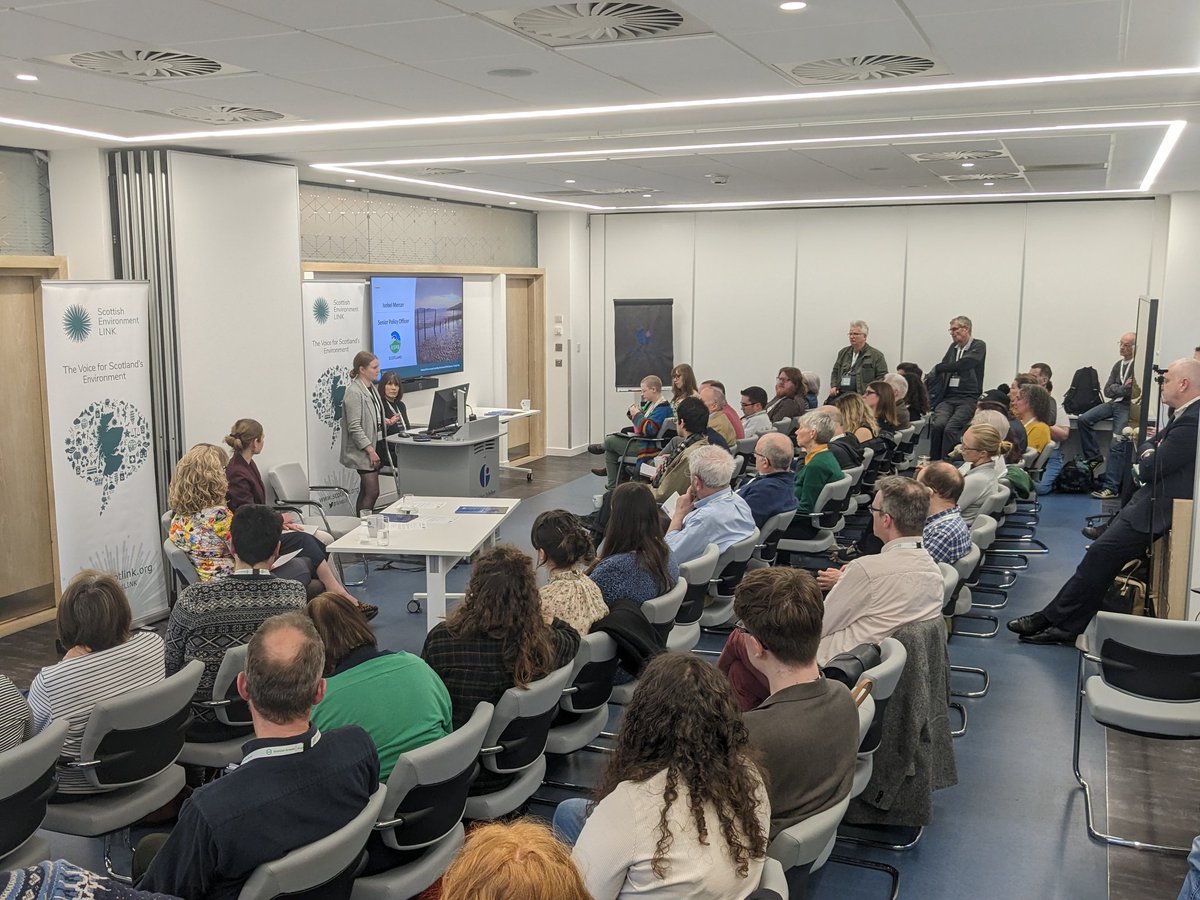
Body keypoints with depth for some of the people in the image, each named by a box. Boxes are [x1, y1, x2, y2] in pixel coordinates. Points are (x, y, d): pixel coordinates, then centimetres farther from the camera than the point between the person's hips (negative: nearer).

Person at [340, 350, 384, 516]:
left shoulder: (371, 388, 13)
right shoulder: (354, 393, -16)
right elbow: (354, 427, -20)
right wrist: (370, 450, -21)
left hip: (374, 447, 9)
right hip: (363, 451, -9)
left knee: (366, 492, 11)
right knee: (373, 492, -13)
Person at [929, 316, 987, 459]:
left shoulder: (979, 346, 3)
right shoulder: (953, 346, 22)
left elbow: (963, 364, -13)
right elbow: (942, 368, 18)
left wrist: (937, 369, -7)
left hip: (969, 398, -4)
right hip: (948, 398, 4)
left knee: (950, 428, -27)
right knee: (937, 424, -24)